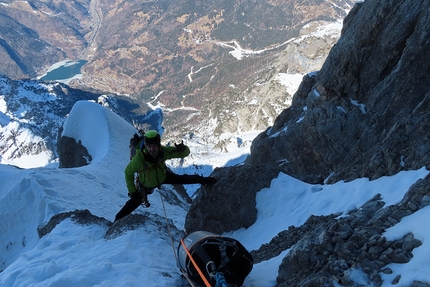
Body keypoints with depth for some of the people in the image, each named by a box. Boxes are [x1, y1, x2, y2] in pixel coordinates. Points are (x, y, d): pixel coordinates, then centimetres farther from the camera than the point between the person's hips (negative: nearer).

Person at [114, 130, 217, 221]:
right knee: (133, 203, 4)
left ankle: (202, 180, 34)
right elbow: (128, 173, -21)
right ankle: (118, 220, 27)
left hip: (162, 176, 3)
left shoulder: (163, 151, -35)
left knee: (183, 179, 6)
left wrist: (183, 149, -50)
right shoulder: (138, 159, -42)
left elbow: (185, 153, -25)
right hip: (147, 184, -2)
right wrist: (132, 191, -17)